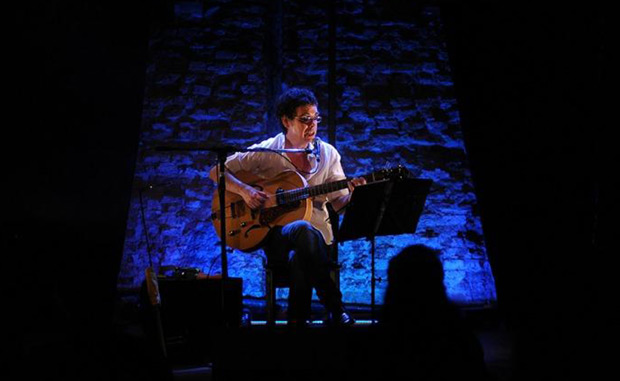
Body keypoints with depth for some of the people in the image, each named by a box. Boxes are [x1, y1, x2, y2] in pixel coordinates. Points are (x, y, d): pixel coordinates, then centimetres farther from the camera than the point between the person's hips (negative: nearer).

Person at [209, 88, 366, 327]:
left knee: (300, 256, -36)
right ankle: (335, 310, -31)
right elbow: (216, 172, 1)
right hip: (274, 234, -2)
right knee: (304, 229, -38)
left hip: (317, 233, 2)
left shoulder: (328, 154, 9)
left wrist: (352, 192, -15)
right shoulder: (266, 152, 0)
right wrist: (244, 190, -16)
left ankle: (297, 318, -17)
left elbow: (339, 203, 7)